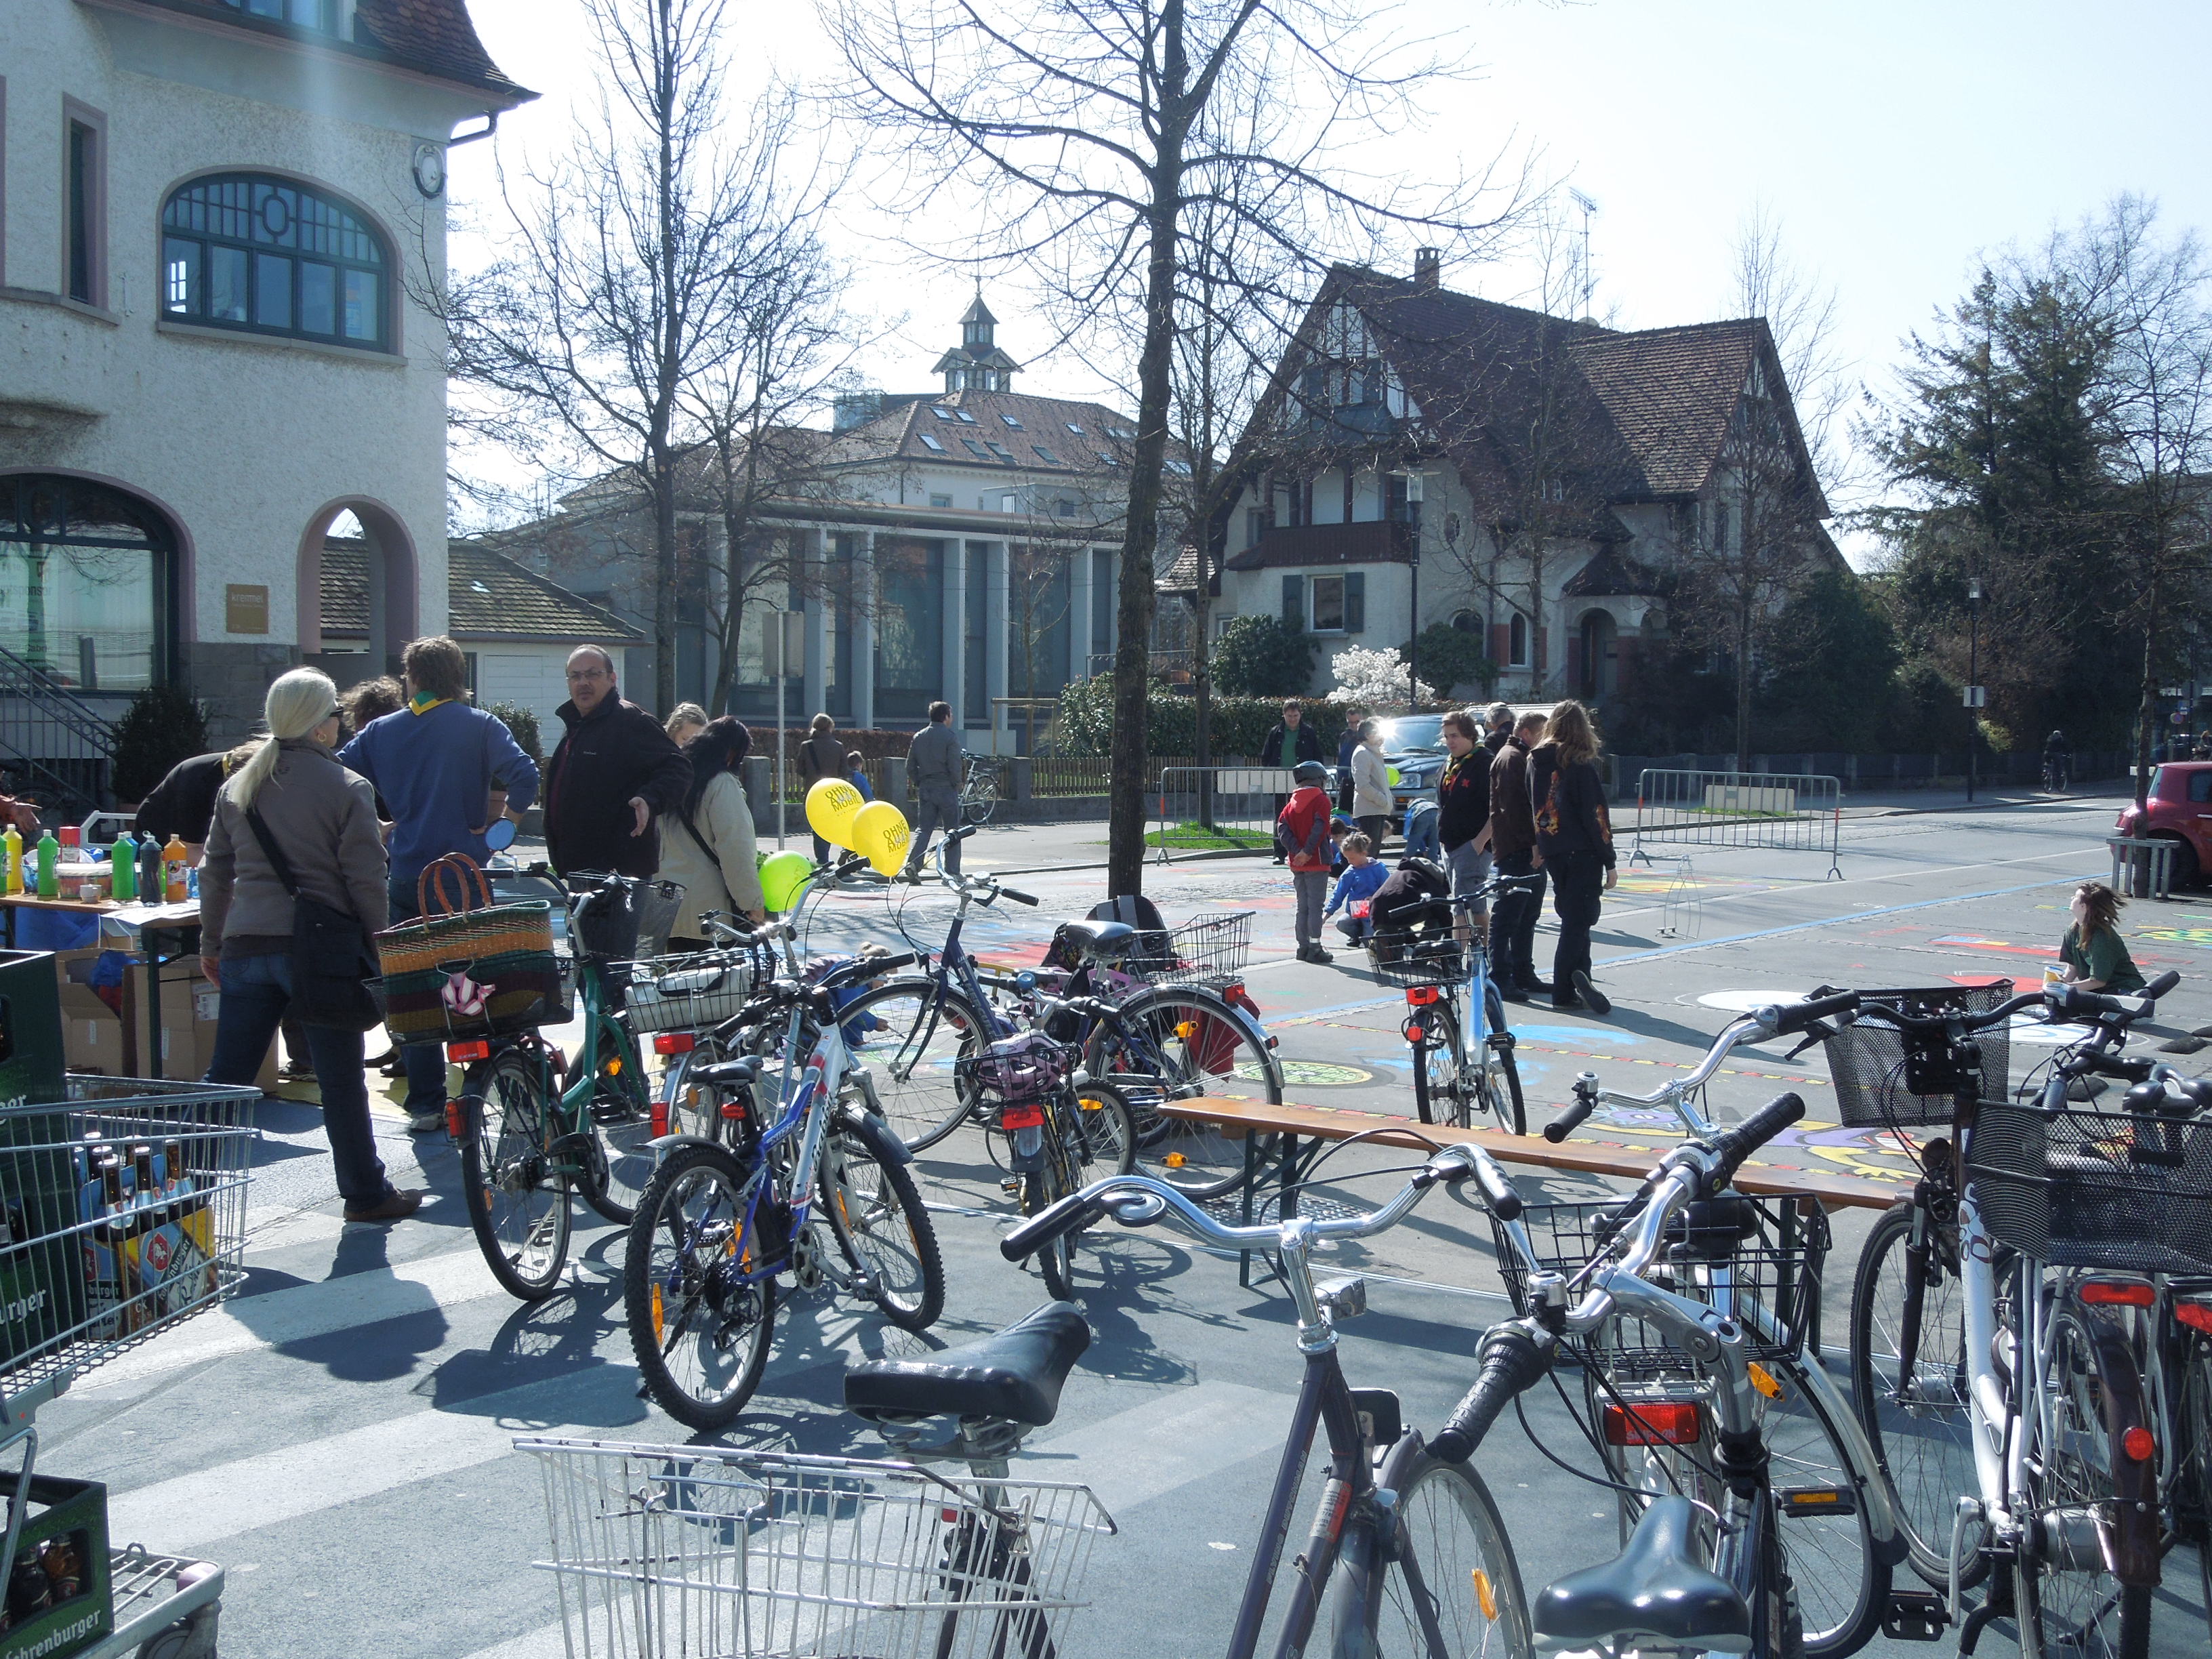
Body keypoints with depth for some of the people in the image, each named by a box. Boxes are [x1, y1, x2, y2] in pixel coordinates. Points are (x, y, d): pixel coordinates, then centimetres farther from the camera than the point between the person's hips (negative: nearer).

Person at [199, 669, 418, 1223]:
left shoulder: (238, 786, 10)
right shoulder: (347, 789, -6)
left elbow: (216, 873, 15)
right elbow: (366, 880, -8)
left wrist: (211, 943, 23)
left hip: (247, 946, 5)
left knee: (227, 1076, 8)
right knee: (341, 1080, 6)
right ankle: (365, 1194, 16)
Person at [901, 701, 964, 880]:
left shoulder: (919, 736, 8)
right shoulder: (950, 736, -9)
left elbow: (910, 766, 8)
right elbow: (954, 766, -16)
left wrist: (918, 784, 16)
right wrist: (956, 784, -1)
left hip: (925, 789, 5)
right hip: (946, 789, -4)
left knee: (923, 828, 8)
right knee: (952, 831, 5)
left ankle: (912, 863, -11)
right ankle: (952, 871, 5)